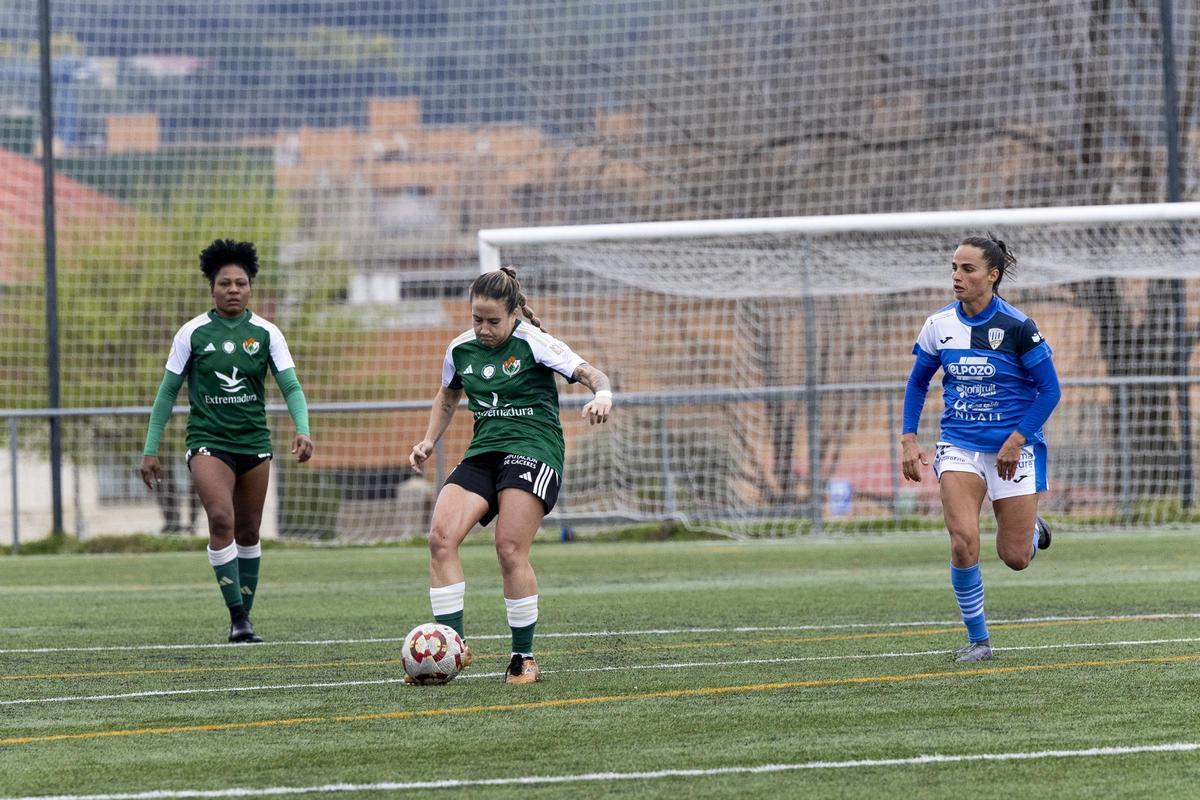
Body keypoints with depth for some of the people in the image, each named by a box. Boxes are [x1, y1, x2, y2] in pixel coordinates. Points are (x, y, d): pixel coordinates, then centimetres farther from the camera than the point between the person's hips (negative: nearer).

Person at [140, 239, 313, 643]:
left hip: (254, 442, 3)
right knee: (221, 518, -22)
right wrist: (150, 450, 2)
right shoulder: (193, 333, -2)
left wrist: (302, 430, -22)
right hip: (208, 441, -3)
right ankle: (237, 616, -20)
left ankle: (244, 617, 21)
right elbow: (167, 391, 3)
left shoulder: (266, 333, 1)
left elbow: (291, 386, -4)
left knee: (248, 532, 9)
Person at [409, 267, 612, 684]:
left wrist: (602, 395, -34)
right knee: (441, 535, -16)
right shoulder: (461, 350, 10)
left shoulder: (533, 343, -6)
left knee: (510, 550, -17)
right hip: (483, 451, 5)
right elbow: (448, 395, 30)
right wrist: (429, 440, 17)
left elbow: (590, 374, -12)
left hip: (533, 448, -5)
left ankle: (524, 657, -3)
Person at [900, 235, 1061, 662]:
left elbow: (1049, 389, -7)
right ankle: (977, 639, -1)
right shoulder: (939, 326, -1)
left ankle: (1031, 528, 39)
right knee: (963, 543, -18)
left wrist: (1017, 440, -16)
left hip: (1013, 449, -2)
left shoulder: (1016, 327, -12)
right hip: (959, 446, 2)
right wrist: (908, 440, 2)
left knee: (1015, 558, 1)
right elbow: (917, 383, 13)